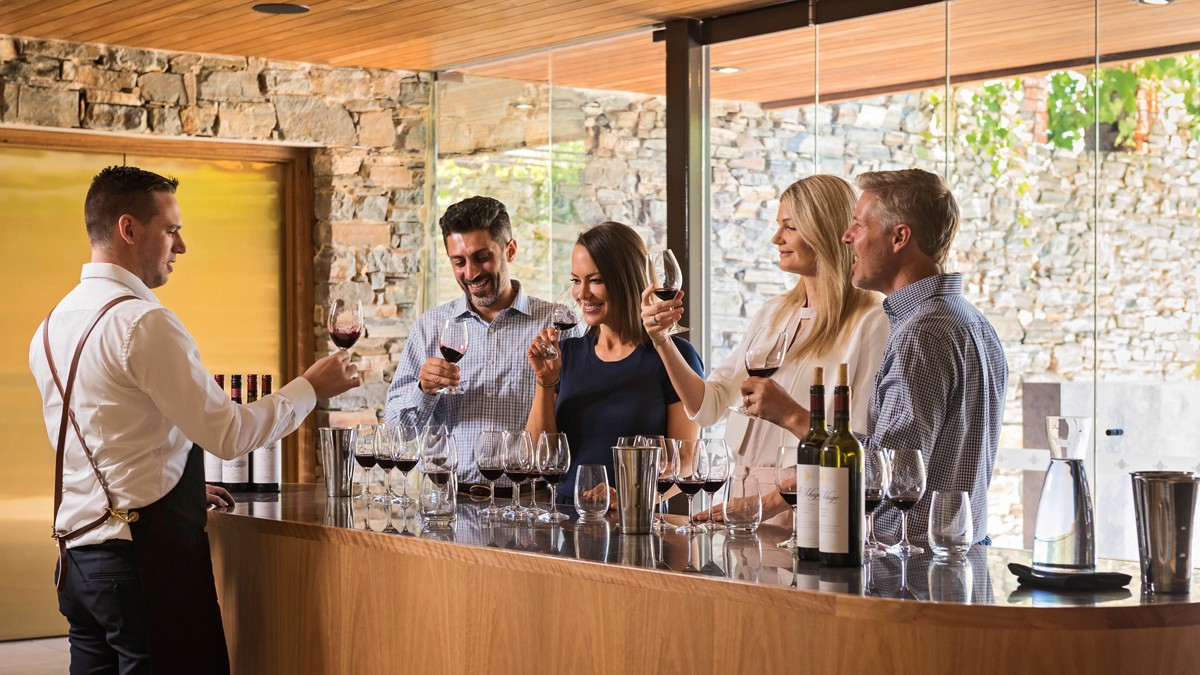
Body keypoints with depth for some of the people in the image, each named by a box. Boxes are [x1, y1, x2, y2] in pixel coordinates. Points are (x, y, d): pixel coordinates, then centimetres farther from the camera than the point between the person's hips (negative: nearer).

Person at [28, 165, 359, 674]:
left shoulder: (53, 326, 13)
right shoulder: (143, 323, -14)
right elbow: (229, 435, -14)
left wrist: (185, 489, 29)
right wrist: (311, 388, -1)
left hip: (78, 552, 9)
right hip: (146, 552, -9)